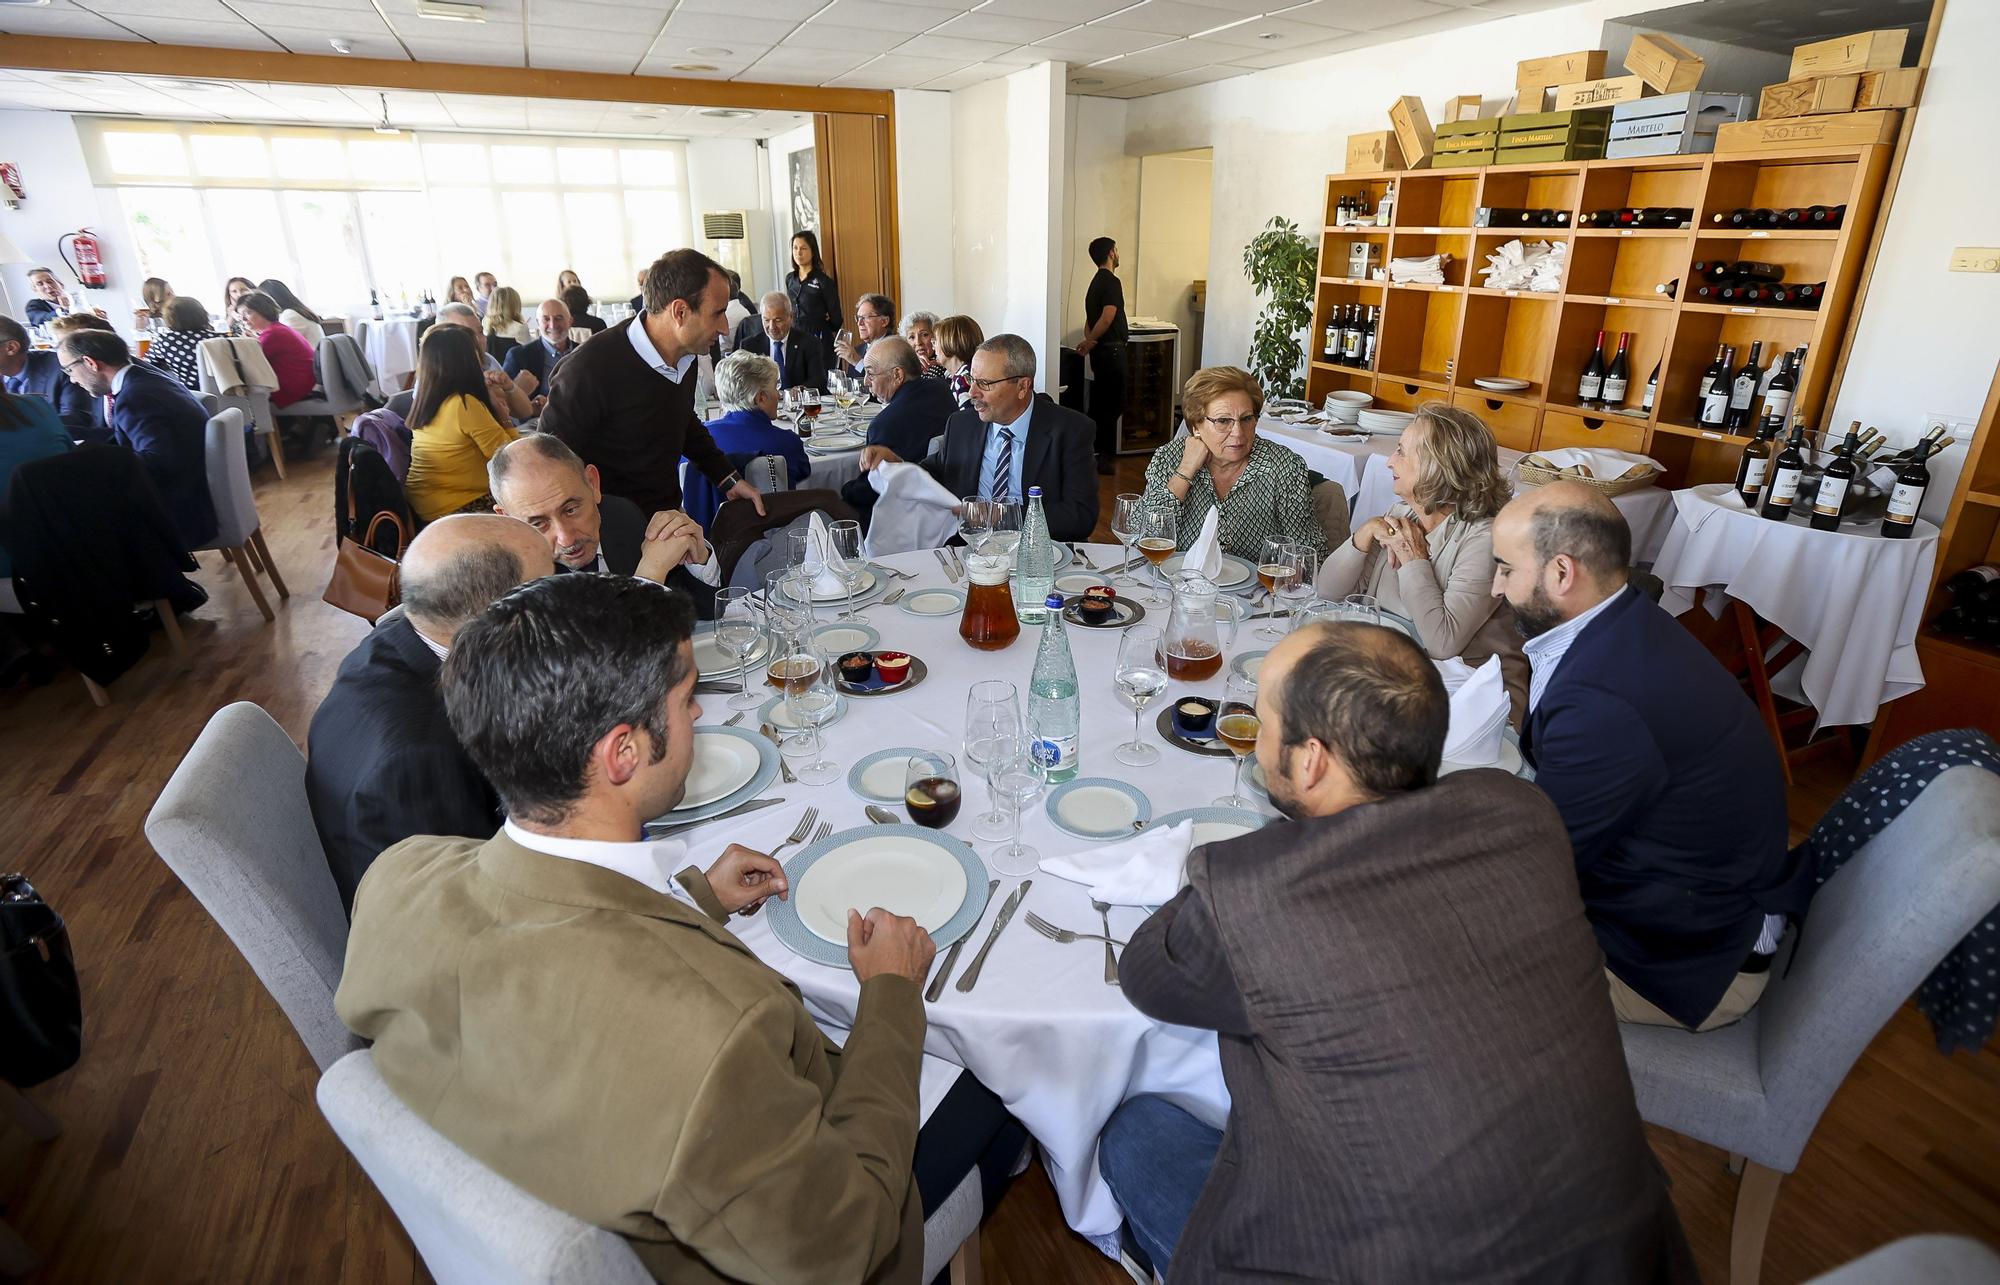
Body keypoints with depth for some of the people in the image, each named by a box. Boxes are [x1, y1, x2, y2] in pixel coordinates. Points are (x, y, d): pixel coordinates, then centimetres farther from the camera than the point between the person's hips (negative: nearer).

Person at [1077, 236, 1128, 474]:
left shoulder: (1096, 282, 17)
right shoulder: (1112, 282, -13)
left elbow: (1090, 320, 15)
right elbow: (1107, 318, -23)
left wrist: (1088, 341, 2)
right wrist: (1089, 342, -12)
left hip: (1100, 351, 9)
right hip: (1111, 349, -9)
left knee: (1100, 403, 14)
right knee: (1114, 404, -6)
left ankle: (1093, 453, 19)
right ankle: (1103, 457, -6)